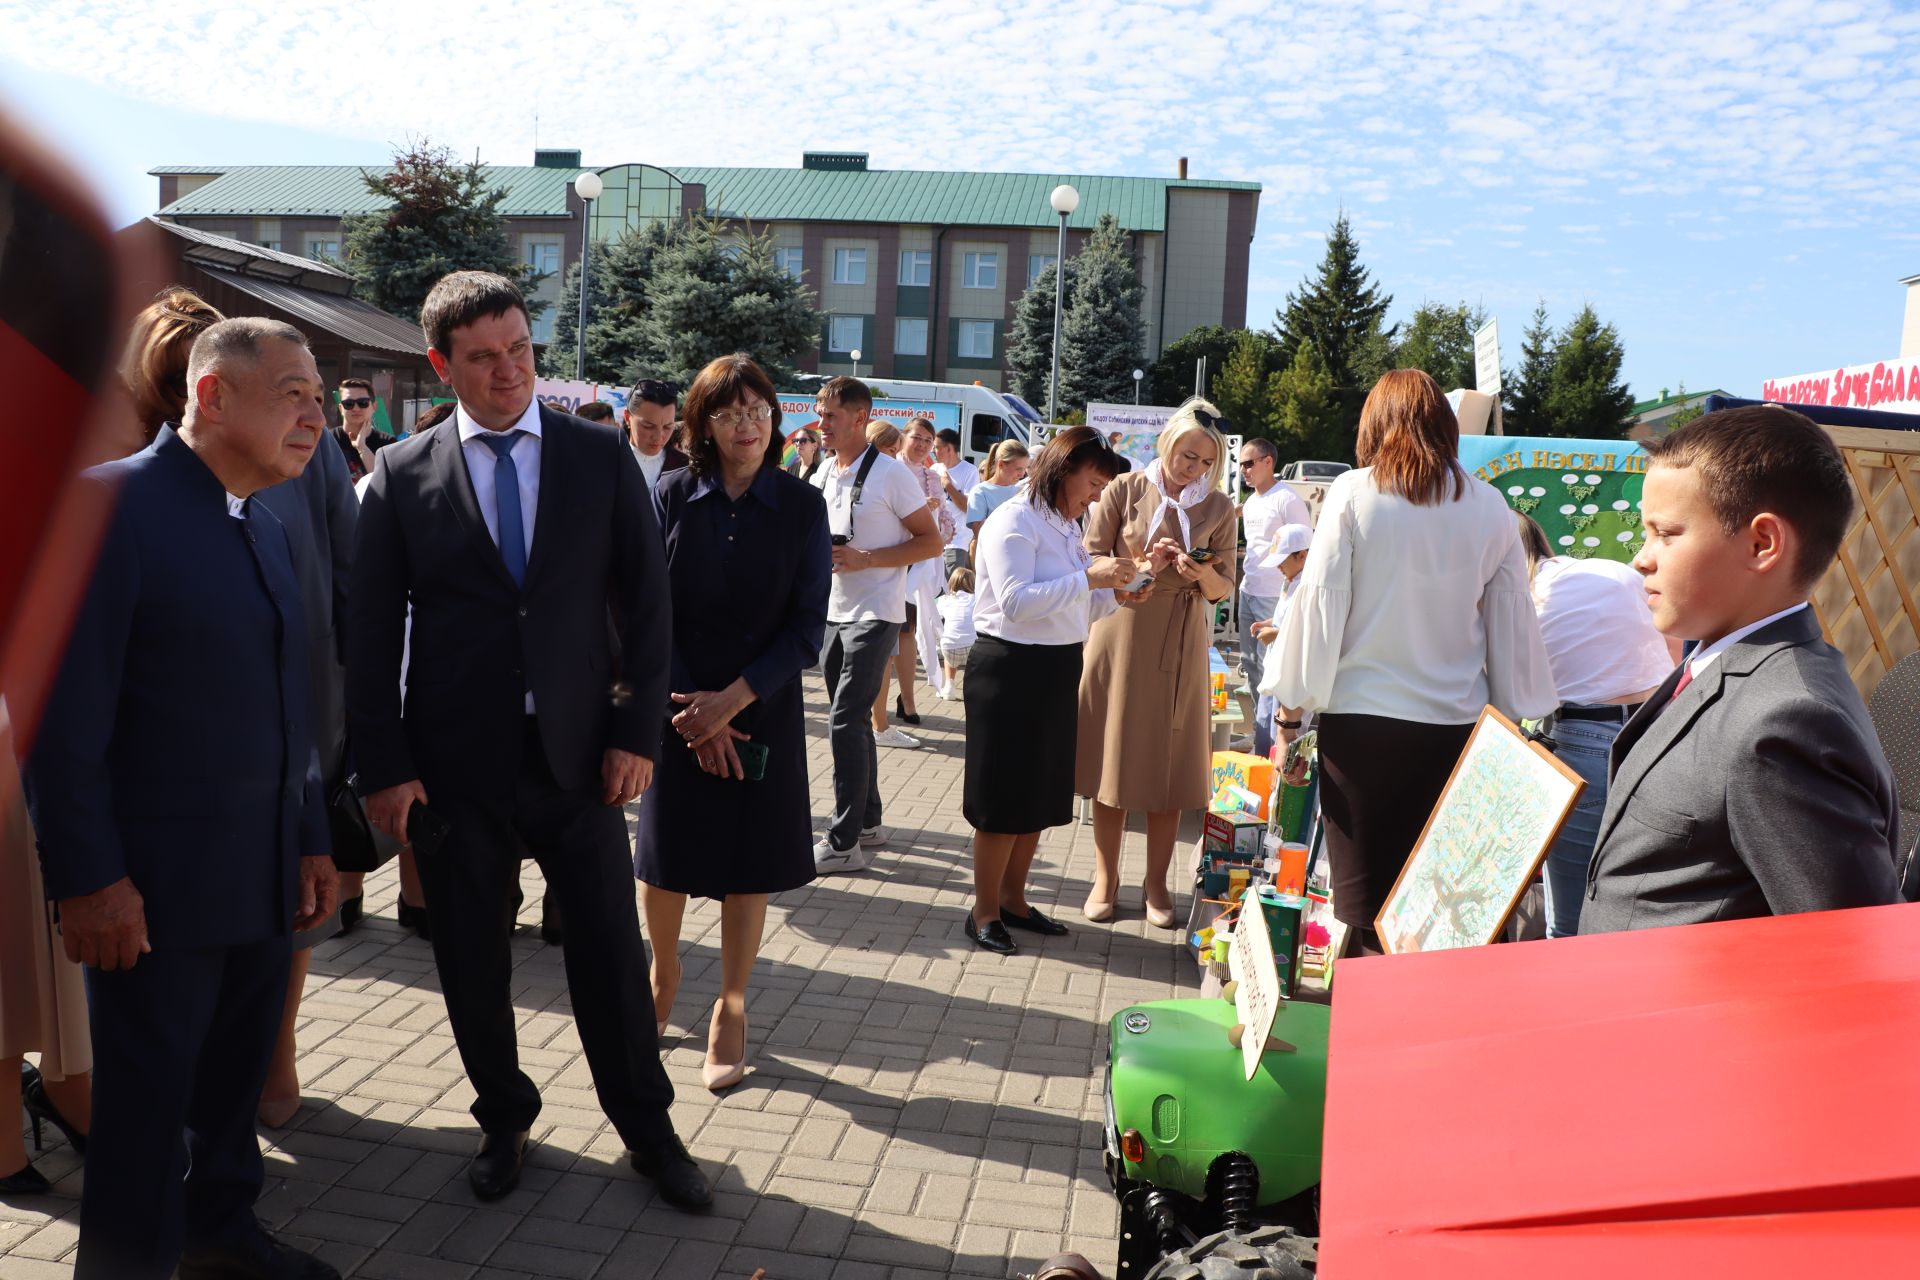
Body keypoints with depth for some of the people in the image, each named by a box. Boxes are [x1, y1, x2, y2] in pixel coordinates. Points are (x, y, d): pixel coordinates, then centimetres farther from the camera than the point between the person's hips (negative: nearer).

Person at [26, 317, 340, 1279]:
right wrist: (88, 877, -17)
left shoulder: (264, 525, 11)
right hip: (156, 888, -7)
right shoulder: (110, 504, -13)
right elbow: (62, 713, -16)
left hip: (265, 878, 7)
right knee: (146, 1109, 8)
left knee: (234, 1081, 20)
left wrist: (311, 839, 13)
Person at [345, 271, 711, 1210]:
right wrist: (383, 766, -3)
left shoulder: (602, 455, 2)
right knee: (471, 959, 12)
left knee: (612, 952, 7)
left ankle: (646, 1128, 25)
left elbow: (646, 599, 2)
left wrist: (638, 730, -3)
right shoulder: (402, 473, 1)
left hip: (576, 751, 0)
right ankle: (503, 1119, 35)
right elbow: (370, 629, 1)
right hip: (455, 762, 1)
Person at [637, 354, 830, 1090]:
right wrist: (691, 707, -11)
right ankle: (663, 974, 38)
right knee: (667, 853, 10)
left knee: (750, 861, 6)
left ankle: (731, 1009, 24)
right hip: (679, 705, 1)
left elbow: (807, 627, -6)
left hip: (761, 707, 0)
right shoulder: (671, 498, -2)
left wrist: (732, 700, -15)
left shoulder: (801, 506, -3)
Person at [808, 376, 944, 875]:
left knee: (845, 721, -11)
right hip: (835, 611, 8)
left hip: (875, 614, -7)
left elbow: (932, 542, -11)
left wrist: (864, 560, -20)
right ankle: (868, 821, 28)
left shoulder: (889, 474, -12)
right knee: (854, 720, 15)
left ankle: (845, 843, -4)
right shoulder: (823, 474, 9)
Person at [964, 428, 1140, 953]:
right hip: (1010, 670, -9)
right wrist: (1089, 577, -24)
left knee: (1040, 795, 14)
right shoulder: (1014, 521, -13)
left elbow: (1087, 609, 15)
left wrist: (1120, 577, -1)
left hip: (1057, 671, 9)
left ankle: (1012, 898, 28)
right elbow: (1016, 601, -25)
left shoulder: (1068, 528, 14)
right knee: (1004, 797, -1)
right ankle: (984, 911, 12)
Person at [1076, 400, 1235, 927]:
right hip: (1121, 638, -1)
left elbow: (1224, 589, 4)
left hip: (1180, 646, 1)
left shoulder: (1218, 507, 4)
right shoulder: (1125, 490, -2)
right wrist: (1142, 565, -17)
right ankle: (1106, 877, 20)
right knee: (1114, 760, 6)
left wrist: (1201, 574, -17)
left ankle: (1157, 884, 20)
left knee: (1168, 766, 5)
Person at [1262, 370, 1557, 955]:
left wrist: (1292, 709, 4)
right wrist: (1511, 714, 19)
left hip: (1362, 716, -2)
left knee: (1365, 906, 4)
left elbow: (1319, 601, -3)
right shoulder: (1489, 507, 4)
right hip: (1457, 724, 3)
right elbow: (1512, 621, 9)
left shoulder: (1353, 494, -3)